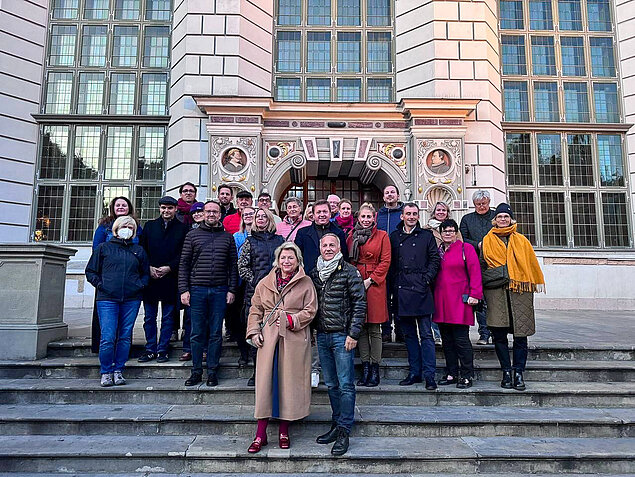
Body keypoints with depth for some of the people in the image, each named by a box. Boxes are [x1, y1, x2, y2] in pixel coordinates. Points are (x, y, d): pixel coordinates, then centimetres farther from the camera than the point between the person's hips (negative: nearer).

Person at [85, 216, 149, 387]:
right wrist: (100, 285, -3)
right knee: (108, 338, -6)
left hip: (131, 300, 2)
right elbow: (90, 271, 11)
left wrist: (140, 285, 4)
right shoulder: (103, 248, 9)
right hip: (107, 299, -2)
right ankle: (106, 372, 9)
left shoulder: (139, 250, 15)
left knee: (125, 337, 5)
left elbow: (146, 273, 21)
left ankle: (118, 370, 17)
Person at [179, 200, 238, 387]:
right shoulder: (192, 235, 6)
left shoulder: (227, 237, 8)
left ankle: (212, 372, 16)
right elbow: (184, 264, 5)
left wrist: (232, 289, 1)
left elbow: (233, 266, 8)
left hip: (219, 291, 0)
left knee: (216, 333, 6)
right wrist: (183, 289, -3)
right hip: (197, 290, 0)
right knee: (197, 333, 6)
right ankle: (196, 371, 18)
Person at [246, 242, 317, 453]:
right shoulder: (265, 283, 10)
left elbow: (310, 311, 0)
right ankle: (261, 434, 12)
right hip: (268, 338, 2)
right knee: (265, 382, 1)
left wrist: (290, 320, -11)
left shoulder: (306, 283, 3)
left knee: (289, 382, 4)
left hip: (294, 340, -1)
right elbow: (255, 309, 13)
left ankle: (284, 430, 21)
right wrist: (254, 331, 2)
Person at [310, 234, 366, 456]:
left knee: (346, 385, -1)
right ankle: (336, 425, 25)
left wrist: (353, 334, -12)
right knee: (331, 385, 13)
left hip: (342, 336, -5)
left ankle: (344, 431, 8)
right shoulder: (314, 273, 11)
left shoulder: (349, 272, -5)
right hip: (322, 336, 5)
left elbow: (359, 303, -7)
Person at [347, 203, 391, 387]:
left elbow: (385, 262, -2)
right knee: (360, 328, 7)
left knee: (374, 329, -1)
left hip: (374, 285, -3)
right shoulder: (351, 236, 12)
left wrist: (370, 279, -10)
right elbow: (347, 260, 14)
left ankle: (375, 370, 9)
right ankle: (365, 369, 16)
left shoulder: (382, 236, 3)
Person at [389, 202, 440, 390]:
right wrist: (394, 285, 3)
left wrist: (427, 279, -7)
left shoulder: (426, 236, 7)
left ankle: (429, 375, 3)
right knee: (409, 334, 10)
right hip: (402, 292, 3)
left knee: (426, 334, -3)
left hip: (421, 290, -3)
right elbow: (391, 263, 11)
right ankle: (414, 372, 19)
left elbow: (435, 259, 4)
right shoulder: (394, 237, 12)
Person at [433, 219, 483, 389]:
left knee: (461, 339, -5)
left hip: (460, 301, -5)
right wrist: (433, 297, 10)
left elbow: (475, 272, -5)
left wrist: (474, 294, -12)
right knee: (447, 339, 10)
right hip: (441, 301, 5)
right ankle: (451, 374, 21)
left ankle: (467, 376, 7)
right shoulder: (437, 251, 15)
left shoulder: (466, 248, 1)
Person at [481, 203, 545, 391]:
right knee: (499, 334, -1)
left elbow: (532, 261, 18)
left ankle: (518, 373, 7)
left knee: (520, 334, -1)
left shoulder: (521, 240, 16)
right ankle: (506, 372, 9)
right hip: (496, 290, -1)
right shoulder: (488, 240, 13)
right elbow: (482, 264, 13)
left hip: (520, 290, 1)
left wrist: (538, 282, 15)